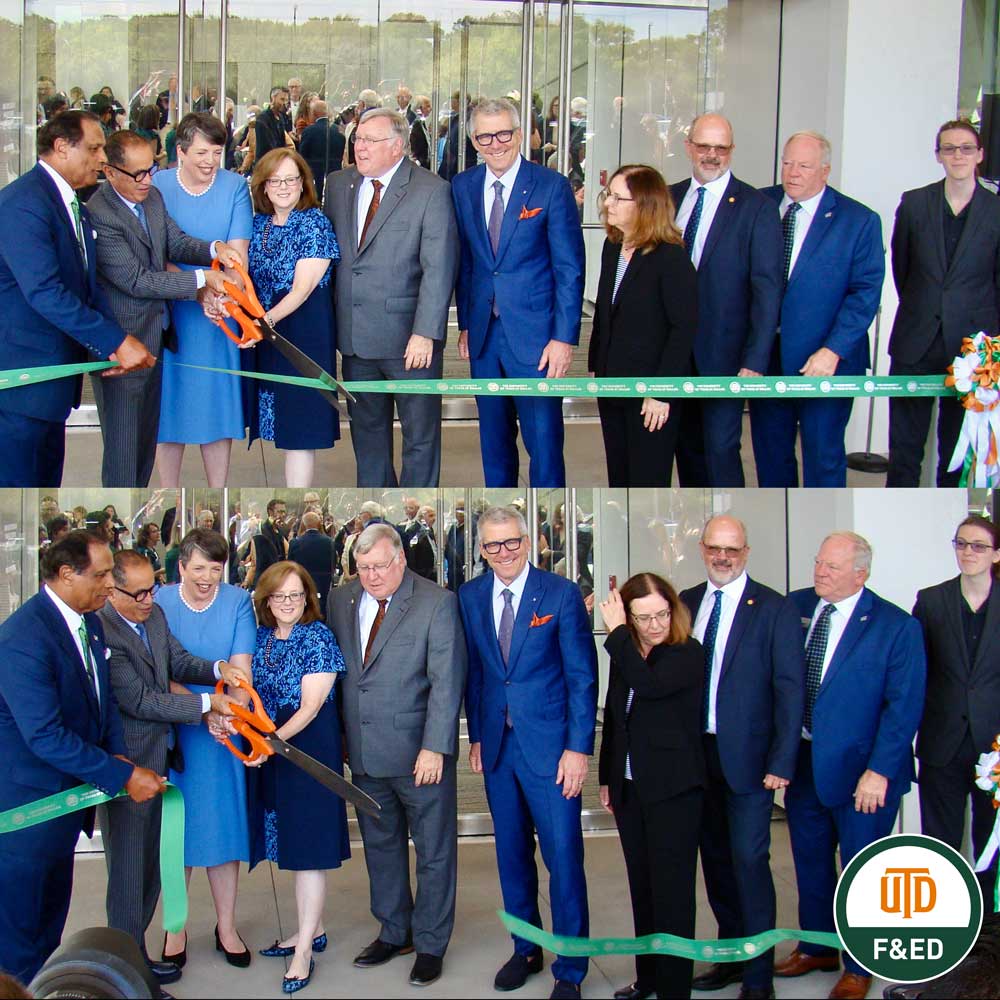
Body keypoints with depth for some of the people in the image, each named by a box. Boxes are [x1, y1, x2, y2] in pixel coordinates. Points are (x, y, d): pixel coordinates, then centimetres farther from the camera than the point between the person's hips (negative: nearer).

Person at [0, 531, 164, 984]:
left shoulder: (88, 620, 3)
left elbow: (104, 695, 13)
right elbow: (45, 735, -28)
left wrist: (117, 754, -4)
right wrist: (122, 776, -25)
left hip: (67, 791, 9)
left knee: (52, 913, 21)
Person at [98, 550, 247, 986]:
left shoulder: (154, 615, 3)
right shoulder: (103, 633, -24)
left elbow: (177, 660, 11)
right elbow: (141, 701, -22)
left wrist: (217, 669, -9)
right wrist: (207, 704, -18)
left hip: (155, 759, 9)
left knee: (148, 867, 18)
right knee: (128, 868, 4)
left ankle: (136, 956, 30)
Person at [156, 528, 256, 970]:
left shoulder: (238, 601, -2)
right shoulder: (159, 602, -3)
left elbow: (240, 667, -8)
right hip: (170, 730, 0)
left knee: (223, 825, 6)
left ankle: (226, 928, 19)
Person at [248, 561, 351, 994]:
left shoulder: (318, 637, -10)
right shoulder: (261, 638, 8)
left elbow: (311, 705, -14)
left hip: (310, 747, -6)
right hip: (270, 749, 6)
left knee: (309, 845, -2)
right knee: (294, 841, 13)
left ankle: (304, 949, 3)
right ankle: (313, 929, 27)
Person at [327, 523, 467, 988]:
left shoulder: (437, 603, -10)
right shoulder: (340, 600, 5)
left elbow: (447, 681, -14)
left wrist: (435, 747, -18)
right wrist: (337, 734, 9)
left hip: (420, 755, -5)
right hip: (364, 755, 5)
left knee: (434, 852, 6)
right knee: (380, 846, 16)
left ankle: (430, 945, 20)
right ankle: (394, 933, 32)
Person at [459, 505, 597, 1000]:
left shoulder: (561, 593, -7)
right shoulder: (470, 596, 5)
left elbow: (582, 676, -7)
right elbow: (474, 671, 12)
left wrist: (578, 747, -11)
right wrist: (476, 735, 9)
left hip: (549, 745, -4)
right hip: (496, 745, 4)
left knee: (564, 859, -1)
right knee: (511, 854, 13)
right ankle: (525, 949, 29)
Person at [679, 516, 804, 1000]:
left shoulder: (774, 609, -6)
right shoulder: (686, 603, 8)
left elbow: (790, 689, -8)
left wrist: (781, 762, -13)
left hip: (746, 757, -5)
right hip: (696, 752, 5)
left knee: (749, 860, -5)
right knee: (715, 857, 13)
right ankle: (732, 955, 28)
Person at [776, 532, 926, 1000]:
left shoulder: (896, 626, -12)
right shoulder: (795, 607, 1)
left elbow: (904, 706, -13)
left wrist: (879, 772, -18)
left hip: (860, 772, -4)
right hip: (803, 763, 5)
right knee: (810, 864, 19)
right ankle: (816, 948, 39)